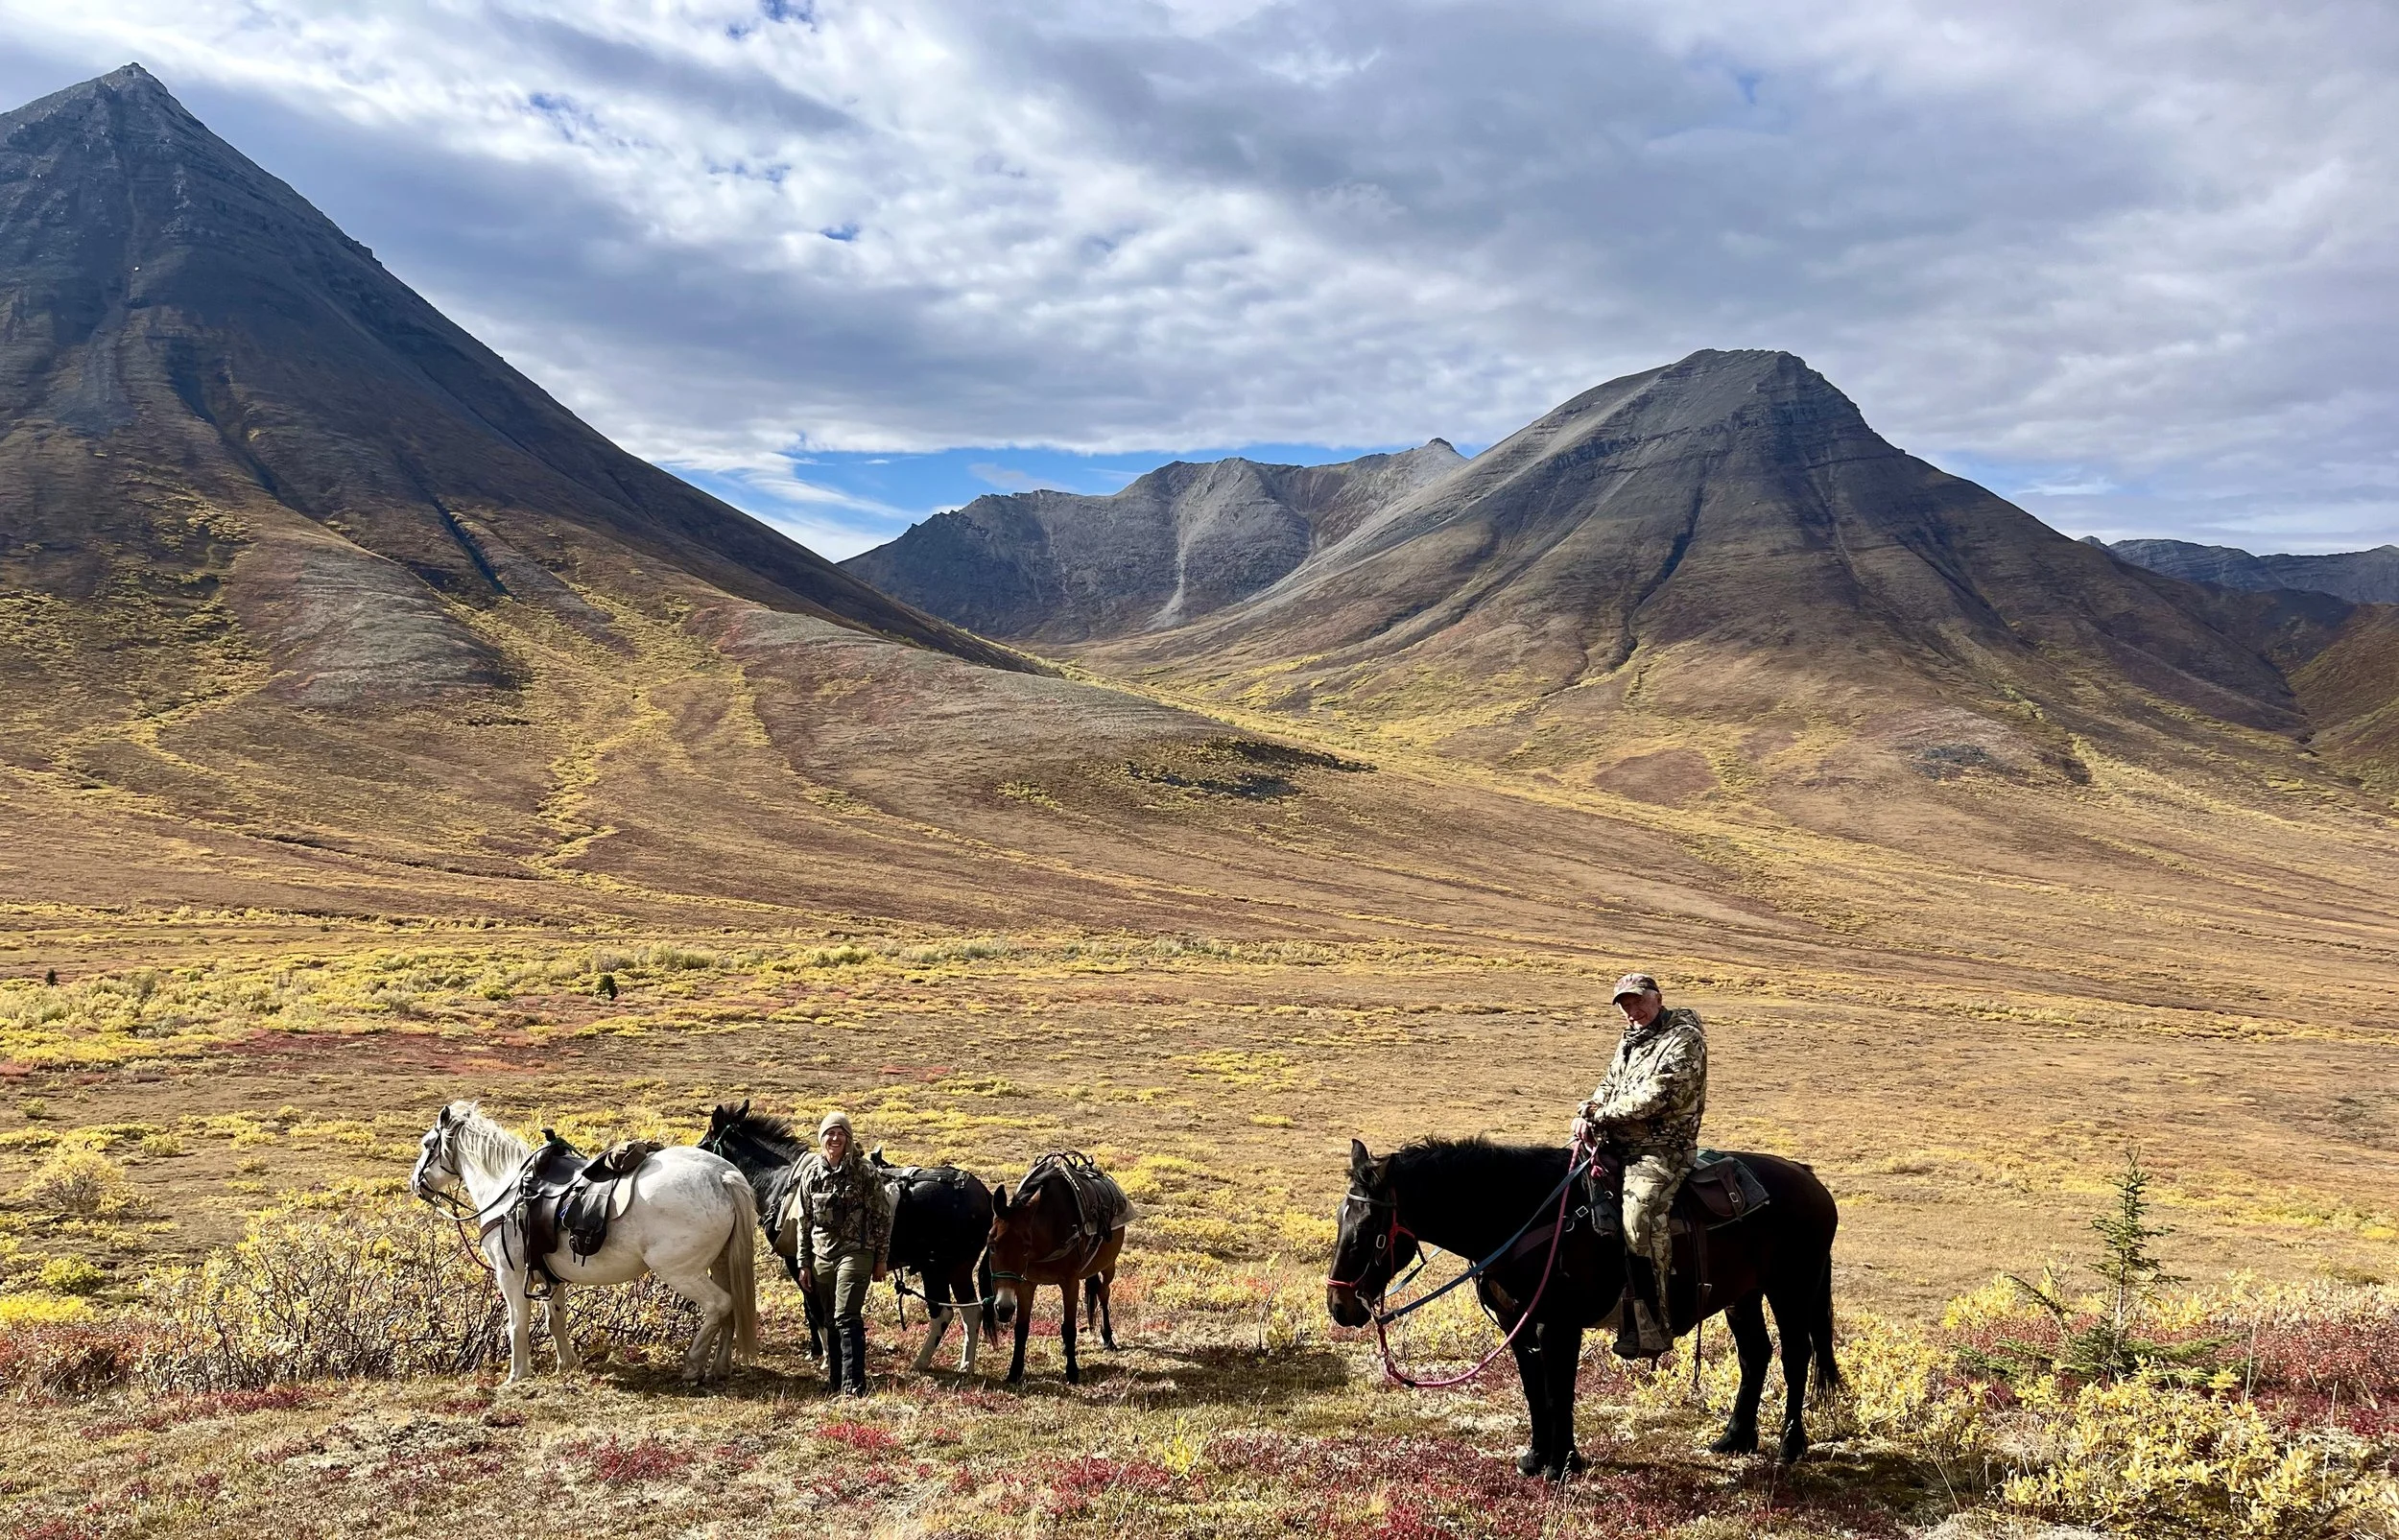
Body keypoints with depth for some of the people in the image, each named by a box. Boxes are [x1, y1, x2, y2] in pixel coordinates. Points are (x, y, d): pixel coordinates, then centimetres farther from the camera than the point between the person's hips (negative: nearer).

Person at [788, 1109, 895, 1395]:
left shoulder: (863, 1171, -7)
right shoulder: (811, 1172, 4)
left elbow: (881, 1217, -4)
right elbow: (803, 1221, 10)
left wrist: (882, 1259, -5)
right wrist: (803, 1263, 7)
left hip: (854, 1253, -5)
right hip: (821, 1255, 5)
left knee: (847, 1318, -14)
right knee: (830, 1321, 13)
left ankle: (854, 1385, -13)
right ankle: (835, 1379, 25)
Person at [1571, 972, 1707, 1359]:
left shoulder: (1684, 1038, -8)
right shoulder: (1629, 1039, 20)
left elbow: (1654, 1096, -17)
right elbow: (1610, 1085, 21)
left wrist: (1602, 1117, -13)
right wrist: (1586, 1113, -1)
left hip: (1663, 1149, -9)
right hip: (1619, 1144, 10)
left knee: (1640, 1215, -30)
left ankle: (1651, 1329, -26)